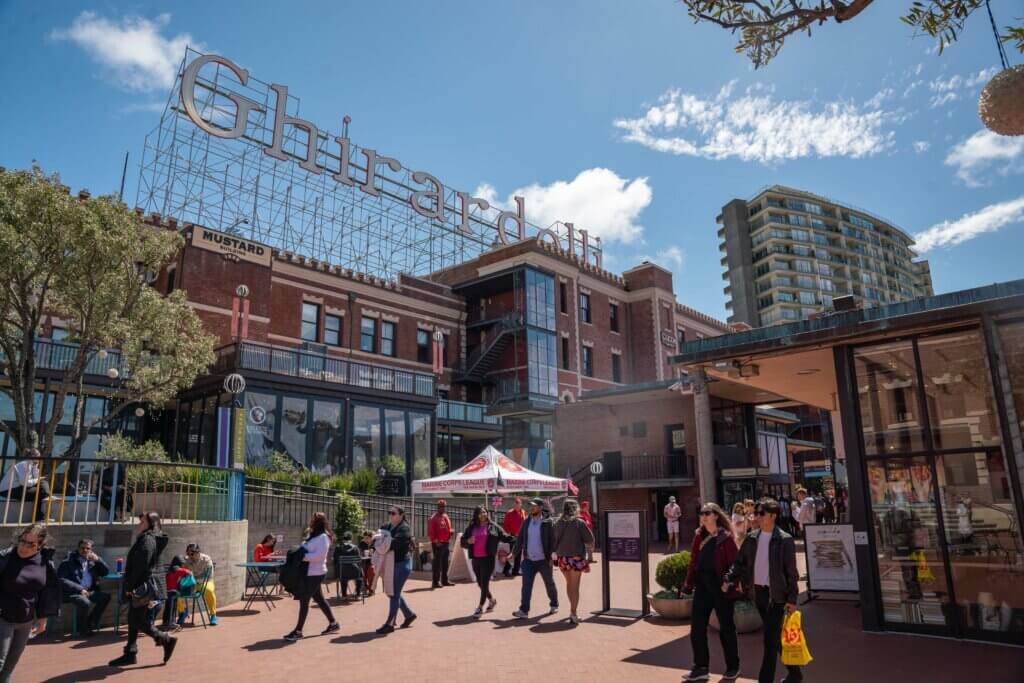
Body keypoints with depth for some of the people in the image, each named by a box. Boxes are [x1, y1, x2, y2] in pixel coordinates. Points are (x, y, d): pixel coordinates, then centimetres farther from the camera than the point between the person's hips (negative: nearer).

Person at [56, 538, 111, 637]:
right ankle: (83, 628, -9)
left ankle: (91, 623, -4)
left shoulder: (92, 561, 13)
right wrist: (80, 589, -19)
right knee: (85, 602, -34)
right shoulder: (68, 562, -2)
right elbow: (61, 580, -11)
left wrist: (98, 560, -4)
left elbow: (106, 572, 13)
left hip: (89, 591, 6)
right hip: (72, 592, -5)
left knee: (105, 596, -19)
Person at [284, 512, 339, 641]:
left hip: (315, 573, -10)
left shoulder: (323, 537, -15)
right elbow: (306, 549, 22)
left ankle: (298, 631, 2)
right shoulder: (312, 535, 15)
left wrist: (303, 557, -23)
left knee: (304, 601, -6)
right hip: (310, 572, 10)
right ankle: (333, 623, 27)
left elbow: (320, 555, -24)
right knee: (319, 599, 16)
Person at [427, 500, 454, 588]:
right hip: (438, 544, -8)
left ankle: (445, 580, 23)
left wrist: (449, 538, 6)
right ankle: (435, 582, -1)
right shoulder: (434, 518, -11)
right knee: (437, 563, -5)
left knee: (445, 563, 14)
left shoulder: (446, 517, 14)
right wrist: (435, 541, -18)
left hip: (446, 542, 8)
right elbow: (431, 532, -15)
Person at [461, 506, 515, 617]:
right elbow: (463, 541, 10)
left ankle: (480, 607, 7)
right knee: (480, 583, 15)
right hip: (475, 559, 4)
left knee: (484, 583, -6)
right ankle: (491, 600, 39)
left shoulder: (493, 527, 2)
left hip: (488, 559, -4)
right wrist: (468, 541, -12)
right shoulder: (471, 527, 8)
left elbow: (505, 537, 3)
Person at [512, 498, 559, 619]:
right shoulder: (527, 522, 5)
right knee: (526, 585, -3)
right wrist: (514, 553, -1)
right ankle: (524, 610, -1)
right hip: (528, 560, 3)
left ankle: (554, 605, 33)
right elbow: (520, 539, 6)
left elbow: (552, 540, -12)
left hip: (543, 560, -3)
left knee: (549, 584, 14)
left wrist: (551, 556, -19)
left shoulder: (547, 523, -10)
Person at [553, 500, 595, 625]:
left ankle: (573, 609, 32)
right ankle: (573, 613, -2)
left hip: (562, 557, 4)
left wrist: (557, 552, 13)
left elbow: (554, 540, 4)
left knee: (569, 583, 21)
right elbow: (589, 539, -8)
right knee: (575, 586, 2)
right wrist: (590, 547, 11)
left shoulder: (558, 523, 2)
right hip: (576, 557, -4)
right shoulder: (579, 523, -9)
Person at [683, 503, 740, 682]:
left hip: (720, 586, -5)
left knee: (726, 627, 9)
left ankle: (732, 667, 26)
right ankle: (701, 668, 18)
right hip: (702, 585, 5)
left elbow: (733, 563, -11)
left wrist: (731, 585, -16)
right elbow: (693, 561, 10)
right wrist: (688, 584, 9)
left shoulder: (726, 537, -8)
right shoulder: (699, 536, 8)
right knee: (697, 627, 6)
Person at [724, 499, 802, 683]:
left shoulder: (784, 540, -9)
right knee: (776, 637, 18)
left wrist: (792, 599, -12)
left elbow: (791, 572, -9)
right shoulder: (752, 539, 5)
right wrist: (729, 580, -7)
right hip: (758, 592, 6)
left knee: (770, 640, -6)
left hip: (776, 594, -6)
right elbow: (740, 562, 7)